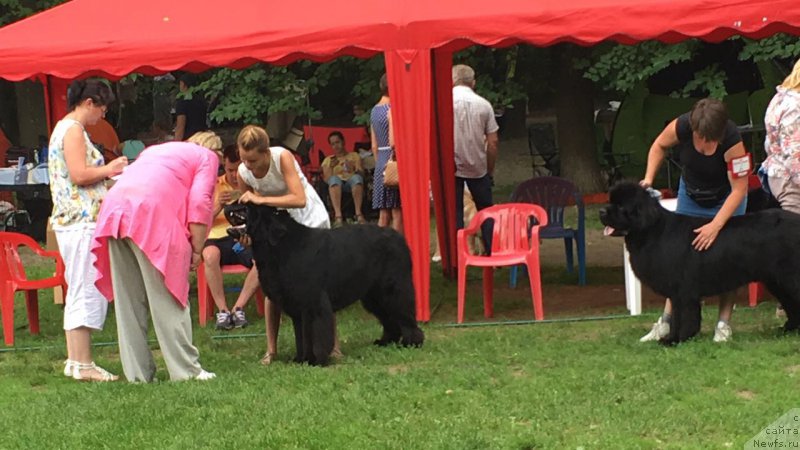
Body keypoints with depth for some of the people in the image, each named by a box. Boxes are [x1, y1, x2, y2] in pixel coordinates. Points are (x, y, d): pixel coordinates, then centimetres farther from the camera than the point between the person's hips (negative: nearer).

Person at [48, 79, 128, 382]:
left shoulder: (65, 128, 20)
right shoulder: (73, 130, -11)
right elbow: (79, 175, -19)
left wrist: (107, 171, 14)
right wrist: (110, 169, -6)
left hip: (72, 221, 11)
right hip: (82, 221, -11)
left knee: (79, 294, 13)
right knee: (87, 292, -9)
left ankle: (74, 360, 16)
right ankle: (83, 364, -8)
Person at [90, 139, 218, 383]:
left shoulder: (156, 150, 35)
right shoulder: (207, 157, 16)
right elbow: (199, 202, -1)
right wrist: (197, 248, 2)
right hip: (151, 215, -6)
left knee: (128, 301, 9)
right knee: (168, 299, -1)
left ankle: (137, 372, 12)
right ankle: (186, 370, 1)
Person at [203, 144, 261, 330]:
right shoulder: (215, 185, 15)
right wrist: (219, 206, -10)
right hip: (219, 237, 0)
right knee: (210, 255, -37)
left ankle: (238, 308, -24)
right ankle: (222, 310, -27)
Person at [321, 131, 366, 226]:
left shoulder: (354, 155, 25)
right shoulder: (328, 160, 25)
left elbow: (361, 173, 8)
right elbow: (327, 179, 8)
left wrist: (354, 169, -14)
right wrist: (331, 167, -10)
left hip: (352, 183, 0)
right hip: (337, 186, 0)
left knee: (356, 177, -37)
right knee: (334, 179, -37)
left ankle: (359, 214, -44)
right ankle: (338, 216, -51)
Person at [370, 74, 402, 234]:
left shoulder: (374, 110, 14)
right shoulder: (392, 109, -11)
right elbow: (393, 142, -19)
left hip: (380, 162, 8)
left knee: (384, 214, 9)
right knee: (397, 212, -5)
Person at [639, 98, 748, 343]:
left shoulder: (731, 140, -35)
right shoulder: (681, 126, -28)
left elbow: (739, 189, -31)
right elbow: (659, 146, -4)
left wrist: (715, 226, -38)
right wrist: (649, 177, -17)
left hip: (726, 198, -3)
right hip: (691, 194, 3)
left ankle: (724, 324, -2)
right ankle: (666, 321, 1)